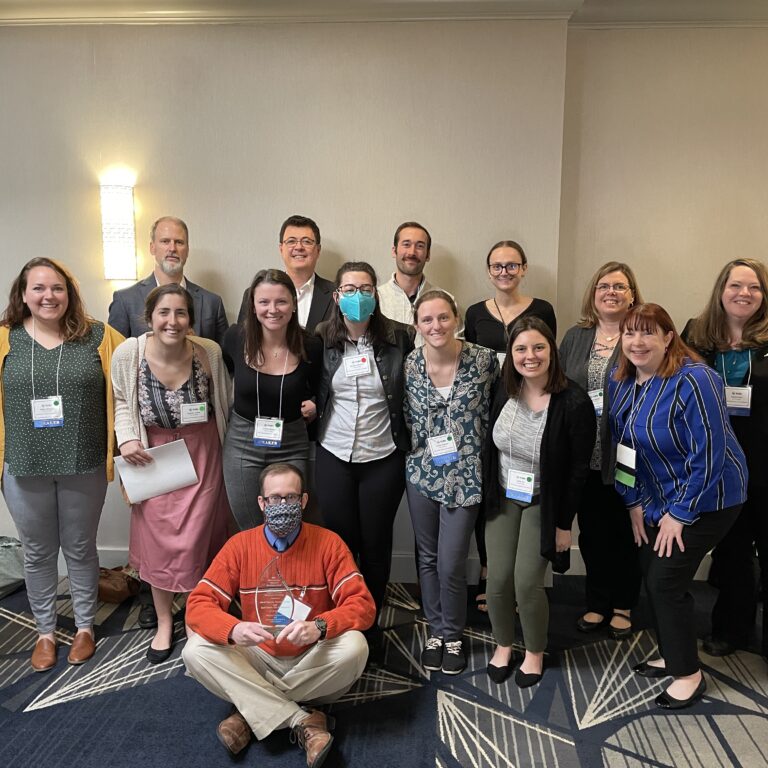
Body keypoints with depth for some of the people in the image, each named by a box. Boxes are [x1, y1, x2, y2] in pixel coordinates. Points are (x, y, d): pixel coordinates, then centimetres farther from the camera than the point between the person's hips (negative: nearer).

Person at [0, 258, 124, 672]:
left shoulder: (97, 336, -4)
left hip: (84, 466, -1)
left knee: (80, 548, 15)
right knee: (37, 552, 16)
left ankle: (85, 626, 35)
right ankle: (45, 631, 36)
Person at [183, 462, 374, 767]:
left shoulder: (328, 543, -11)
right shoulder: (239, 545, -6)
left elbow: (362, 604, -16)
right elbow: (198, 605, -11)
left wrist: (319, 627, -36)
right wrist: (234, 629, -33)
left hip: (313, 662, -1)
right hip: (259, 660, 2)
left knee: (354, 647, -31)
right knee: (196, 651, -23)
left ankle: (251, 712, -14)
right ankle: (303, 722, -23)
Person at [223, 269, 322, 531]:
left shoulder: (311, 347, -11)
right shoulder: (236, 337, -11)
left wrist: (312, 408, -8)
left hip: (291, 445, 0)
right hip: (242, 442, 1)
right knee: (249, 531, 13)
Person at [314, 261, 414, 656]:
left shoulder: (398, 338, -6)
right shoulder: (321, 340, -1)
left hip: (383, 459, -1)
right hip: (334, 458, 1)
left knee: (376, 544, 11)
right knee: (340, 543, 9)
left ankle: (371, 625, 31)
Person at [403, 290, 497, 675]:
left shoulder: (484, 360, -10)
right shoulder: (408, 365, -5)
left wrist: (479, 458, 1)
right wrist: (414, 448, 3)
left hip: (464, 475, -2)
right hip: (421, 472, 2)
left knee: (451, 564, -1)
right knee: (428, 558, 14)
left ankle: (453, 635, 25)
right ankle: (435, 631, 34)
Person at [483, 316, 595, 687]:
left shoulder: (574, 402, -21)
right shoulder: (504, 389, -8)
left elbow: (578, 469, -14)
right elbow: (490, 446, 3)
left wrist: (564, 523, -10)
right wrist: (486, 493, 6)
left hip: (544, 504, -3)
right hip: (502, 498, 4)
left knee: (527, 583, -4)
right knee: (498, 579, 3)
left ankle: (535, 652, 26)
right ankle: (503, 645, 31)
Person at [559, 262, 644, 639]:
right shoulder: (574, 337, 9)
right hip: (584, 457, 3)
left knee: (625, 532, 10)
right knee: (592, 531, 13)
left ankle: (623, 605, 28)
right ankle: (597, 602, 29)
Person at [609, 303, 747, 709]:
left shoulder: (693, 380, -25)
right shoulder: (621, 381, -2)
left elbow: (709, 454, -24)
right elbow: (622, 446, 5)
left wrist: (680, 513, -18)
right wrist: (635, 503, 4)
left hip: (706, 498, -7)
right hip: (658, 497, 7)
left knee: (666, 580, -7)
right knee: (651, 573, 11)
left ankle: (689, 674, 14)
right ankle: (671, 654, 33)